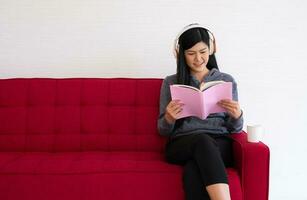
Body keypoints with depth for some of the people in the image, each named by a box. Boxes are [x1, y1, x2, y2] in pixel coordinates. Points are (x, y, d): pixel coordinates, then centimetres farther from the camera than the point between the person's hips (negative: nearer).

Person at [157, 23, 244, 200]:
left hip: (219, 145, 0)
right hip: (181, 145, 0)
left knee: (194, 170, -36)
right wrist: (169, 118, -12)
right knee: (202, 140, -37)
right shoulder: (170, 82, 13)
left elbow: (235, 129, 14)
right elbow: (163, 131, 13)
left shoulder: (227, 81, 15)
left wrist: (237, 116, -11)